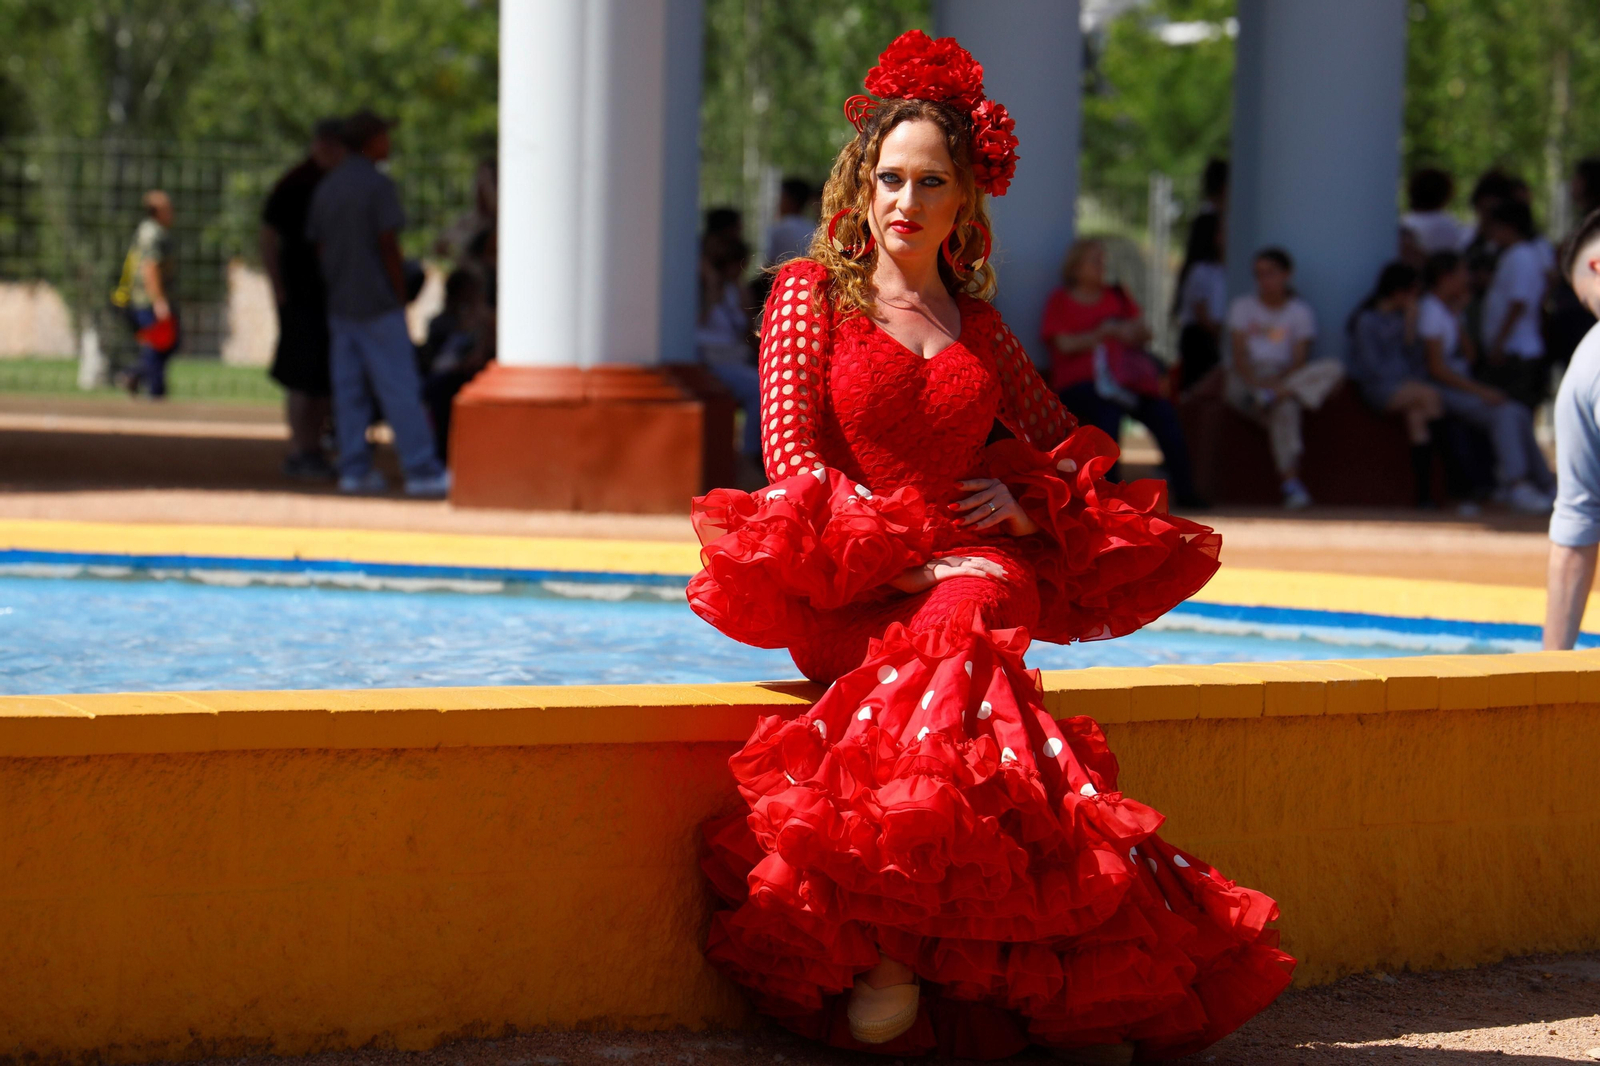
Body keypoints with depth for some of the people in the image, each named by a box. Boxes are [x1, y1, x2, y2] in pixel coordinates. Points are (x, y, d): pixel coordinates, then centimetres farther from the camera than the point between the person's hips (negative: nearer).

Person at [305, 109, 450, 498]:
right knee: (399, 389, -6)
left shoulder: (325, 189, 12)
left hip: (340, 305, 7)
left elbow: (319, 247, 12)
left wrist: (335, 290, 17)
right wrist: (401, 298, -7)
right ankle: (422, 469, -6)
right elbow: (389, 246, -13)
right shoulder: (377, 185, -11)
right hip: (378, 304, -7)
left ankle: (354, 469, 5)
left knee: (349, 390, 7)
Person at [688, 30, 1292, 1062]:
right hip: (847, 592, -2)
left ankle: (888, 953, -32)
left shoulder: (977, 325, 20)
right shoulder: (812, 293, 10)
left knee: (972, 619, -35)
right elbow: (791, 450, 0)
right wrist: (908, 551, -11)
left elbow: (1070, 444, 27)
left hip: (969, 578, 2)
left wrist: (1026, 504, 3)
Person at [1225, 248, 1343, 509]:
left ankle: (1270, 396, -48)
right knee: (1284, 408, -37)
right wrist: (1255, 380, -25)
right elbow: (1238, 355, -2)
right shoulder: (1242, 307, 11)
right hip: (1246, 382, -1)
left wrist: (1279, 382, -25)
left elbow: (1299, 360, -2)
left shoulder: (1300, 312, 10)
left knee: (1333, 369, -30)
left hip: (1285, 377, 1)